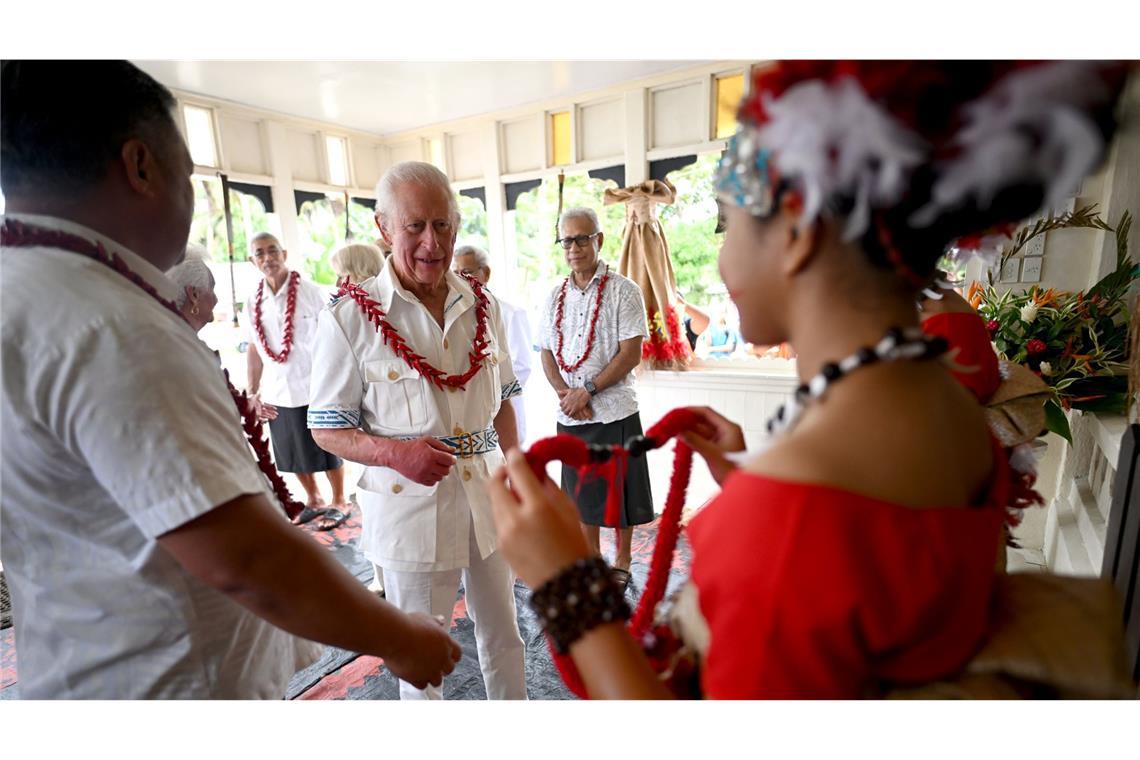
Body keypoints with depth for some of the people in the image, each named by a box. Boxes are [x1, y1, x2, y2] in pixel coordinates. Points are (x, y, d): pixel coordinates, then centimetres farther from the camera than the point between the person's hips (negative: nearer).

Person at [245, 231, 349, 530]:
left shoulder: (310, 292, -8)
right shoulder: (253, 301, 5)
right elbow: (254, 348, 13)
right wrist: (253, 392, 11)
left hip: (315, 389, -5)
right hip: (277, 393, 5)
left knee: (328, 451, 8)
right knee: (293, 455, 16)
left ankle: (339, 503, 27)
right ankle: (313, 500, 37)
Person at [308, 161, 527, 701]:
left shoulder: (482, 306, 2)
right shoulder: (350, 319, -11)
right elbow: (326, 428, -7)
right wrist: (394, 452, -25)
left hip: (487, 494, 4)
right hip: (409, 504, -4)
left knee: (502, 631, 22)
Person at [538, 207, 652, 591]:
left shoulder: (623, 291, -6)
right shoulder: (556, 296, 9)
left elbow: (630, 354, -12)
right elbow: (547, 353, 9)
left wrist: (587, 391, -15)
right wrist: (565, 394, -7)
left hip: (614, 411, -4)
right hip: (570, 414, 5)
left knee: (619, 491, 8)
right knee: (582, 493, 15)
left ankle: (622, 560, 29)